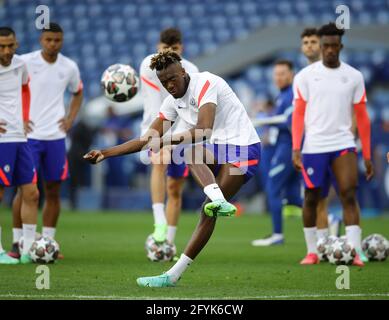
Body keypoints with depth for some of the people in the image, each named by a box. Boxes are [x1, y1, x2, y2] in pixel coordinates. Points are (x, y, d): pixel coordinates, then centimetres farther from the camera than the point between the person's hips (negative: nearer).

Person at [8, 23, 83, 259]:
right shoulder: (24, 62, -6)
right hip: (29, 135, -4)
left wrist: (71, 119, 9)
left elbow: (78, 93, 23)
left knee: (53, 191, 5)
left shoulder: (69, 67, 5)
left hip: (56, 137, 4)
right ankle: (18, 243, 3)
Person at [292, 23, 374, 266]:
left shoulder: (354, 77, 5)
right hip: (313, 146, 0)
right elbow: (299, 114, 0)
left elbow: (362, 117, 7)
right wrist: (296, 148, -10)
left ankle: (356, 252, -14)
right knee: (312, 197, 6)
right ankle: (312, 252, 19)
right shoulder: (305, 76, 1)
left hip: (343, 145, 0)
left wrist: (367, 155, 5)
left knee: (349, 194, -12)